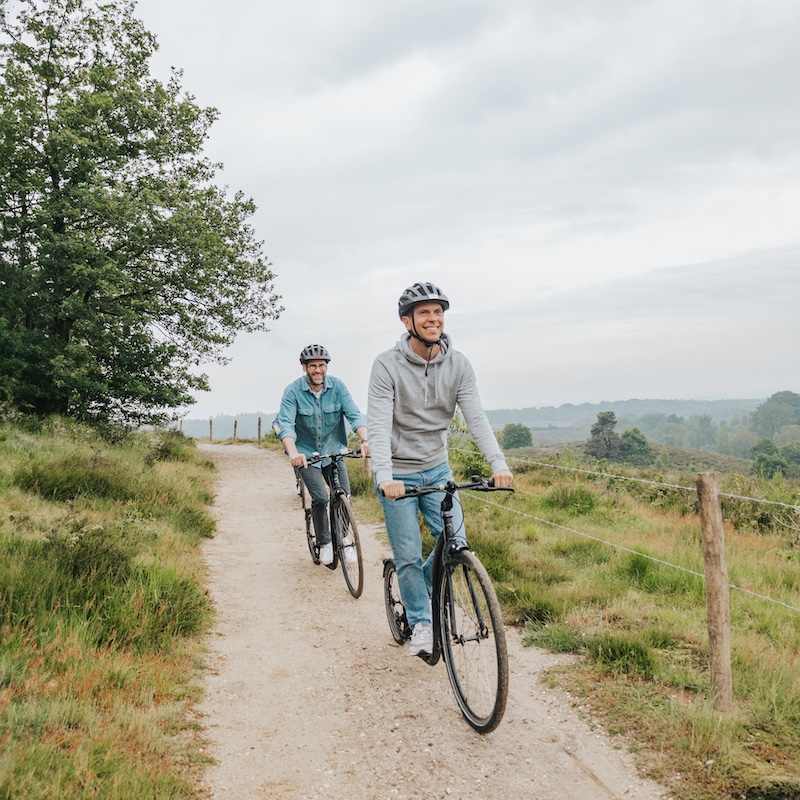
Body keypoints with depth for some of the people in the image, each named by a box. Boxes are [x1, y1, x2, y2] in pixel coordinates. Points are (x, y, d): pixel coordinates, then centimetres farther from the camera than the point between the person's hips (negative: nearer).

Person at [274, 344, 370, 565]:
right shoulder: (293, 391, -15)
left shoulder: (337, 386, -8)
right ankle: (325, 543, 6)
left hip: (333, 450, 3)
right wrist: (293, 453, -42)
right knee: (320, 498, -16)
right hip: (306, 453, -3)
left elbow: (354, 415, -15)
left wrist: (365, 440, -33)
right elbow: (285, 424, -24)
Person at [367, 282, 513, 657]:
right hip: (398, 474, -3)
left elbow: (476, 417, -12)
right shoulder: (387, 365, -16)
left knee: (456, 543, -4)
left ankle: (421, 587, 26)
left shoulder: (458, 364, -5)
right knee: (409, 556, 0)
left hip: (437, 469, 4)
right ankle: (420, 624, 21)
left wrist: (499, 464, -27)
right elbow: (379, 426, -23)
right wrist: (385, 477, -37)